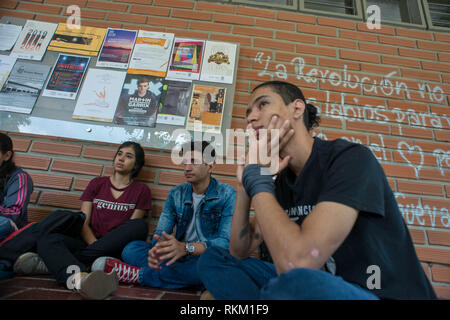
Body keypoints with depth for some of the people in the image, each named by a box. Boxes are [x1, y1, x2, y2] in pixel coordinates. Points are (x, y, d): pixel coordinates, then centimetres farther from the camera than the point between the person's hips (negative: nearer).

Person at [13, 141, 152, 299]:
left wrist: (101, 248, -15)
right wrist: (96, 246, -14)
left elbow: (134, 227, 0)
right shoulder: (96, 183, 13)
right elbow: (83, 222, 4)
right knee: (47, 239, -23)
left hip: (115, 248, -1)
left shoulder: (142, 190, 8)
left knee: (140, 225, -30)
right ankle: (80, 277, -56)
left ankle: (53, 261, -28)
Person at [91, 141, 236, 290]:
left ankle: (138, 275, -21)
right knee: (131, 248, -13)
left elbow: (227, 242, -19)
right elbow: (161, 232, -1)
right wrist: (156, 249, -26)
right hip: (178, 257, 3)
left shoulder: (227, 195, -9)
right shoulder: (176, 194, 5)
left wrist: (186, 247, -35)